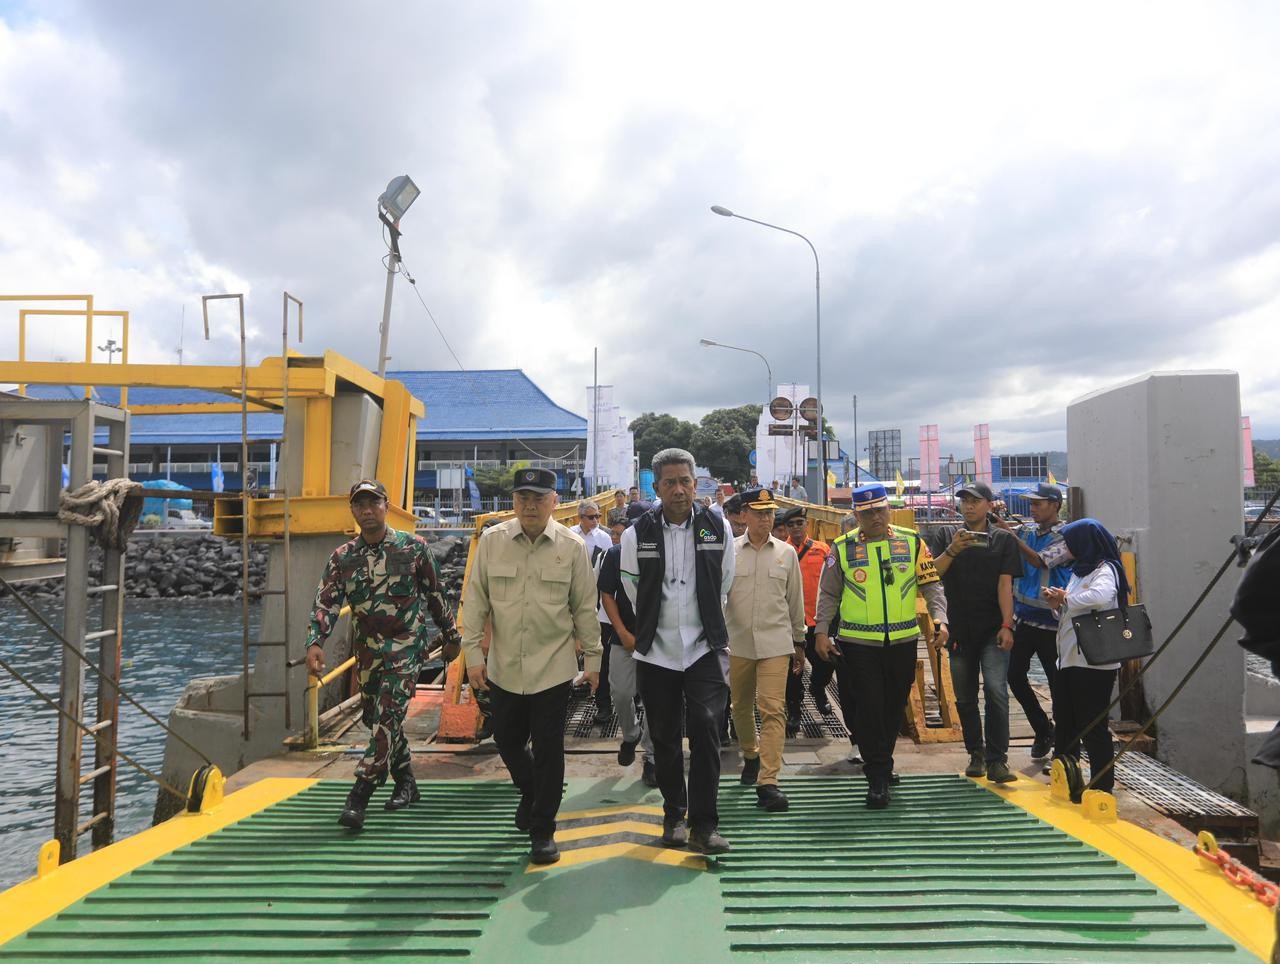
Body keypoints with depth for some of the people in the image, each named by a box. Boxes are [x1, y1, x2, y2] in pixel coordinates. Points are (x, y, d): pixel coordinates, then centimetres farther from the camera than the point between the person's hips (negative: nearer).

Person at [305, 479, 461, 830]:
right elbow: (326, 603, -7)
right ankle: (406, 785, 32)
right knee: (374, 718, 15)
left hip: (405, 647, -5)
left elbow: (436, 596, 2)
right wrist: (314, 643, -23)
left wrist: (451, 636, 8)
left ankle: (358, 799, -9)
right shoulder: (342, 557, 0)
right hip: (367, 649, 5)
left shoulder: (414, 547, -7)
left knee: (387, 719, -14)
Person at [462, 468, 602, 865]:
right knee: (507, 742, 17)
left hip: (553, 667, -2)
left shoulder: (571, 546, -5)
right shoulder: (491, 541, -2)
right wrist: (473, 653, -2)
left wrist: (592, 658, 4)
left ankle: (542, 830, 20)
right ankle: (530, 793, 47)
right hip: (503, 667, 2)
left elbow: (585, 607, 1)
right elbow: (476, 600, 2)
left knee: (548, 750, 3)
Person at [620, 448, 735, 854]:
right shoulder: (636, 535, -5)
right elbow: (635, 595, 8)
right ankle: (674, 815, 29)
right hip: (656, 652, 1)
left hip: (705, 649, 0)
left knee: (705, 729, -11)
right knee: (665, 738, 10)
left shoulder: (718, 530, -1)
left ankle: (704, 825, 0)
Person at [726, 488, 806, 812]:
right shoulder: (729, 551, -1)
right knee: (741, 706, 15)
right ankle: (751, 756, 40)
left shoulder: (786, 553, 3)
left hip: (775, 642, -1)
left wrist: (798, 642, 13)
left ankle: (767, 782, -6)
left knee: (772, 709, -9)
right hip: (737, 642, 1)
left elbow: (795, 601, 10)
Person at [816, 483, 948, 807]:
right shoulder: (843, 547, 1)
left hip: (903, 641, 2)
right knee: (869, 707, -4)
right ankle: (878, 777, 6)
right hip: (859, 643, -2)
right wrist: (821, 631, -3)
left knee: (894, 706, 13)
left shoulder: (911, 542, 4)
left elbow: (931, 585, 5)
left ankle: (880, 764, 34)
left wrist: (940, 619, -8)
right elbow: (828, 594, 4)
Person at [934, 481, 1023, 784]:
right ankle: (976, 754, 23)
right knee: (965, 698, 9)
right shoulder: (949, 538, 10)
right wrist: (952, 550, -22)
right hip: (960, 630, 3)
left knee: (996, 690, -15)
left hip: (992, 630, -3)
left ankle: (996, 760, -10)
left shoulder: (1003, 539, 4)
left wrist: (1006, 626, -11)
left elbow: (1005, 584, -3)